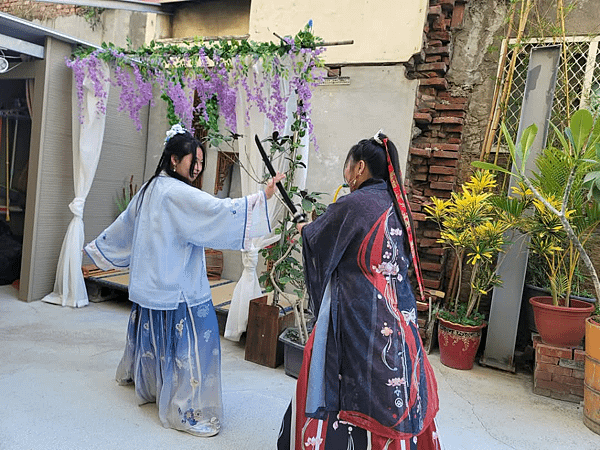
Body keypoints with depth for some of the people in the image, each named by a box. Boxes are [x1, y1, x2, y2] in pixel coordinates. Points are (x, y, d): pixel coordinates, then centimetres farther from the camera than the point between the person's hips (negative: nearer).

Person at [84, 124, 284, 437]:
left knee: (155, 335, 28)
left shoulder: (149, 190, 10)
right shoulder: (178, 194, -19)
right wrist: (262, 197, -33)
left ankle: (136, 374, 51)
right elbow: (218, 212, -31)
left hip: (151, 283, 10)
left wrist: (97, 248, 34)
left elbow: (124, 226, 21)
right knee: (186, 342, -3)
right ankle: (188, 412, 5)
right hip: (178, 290, -10)